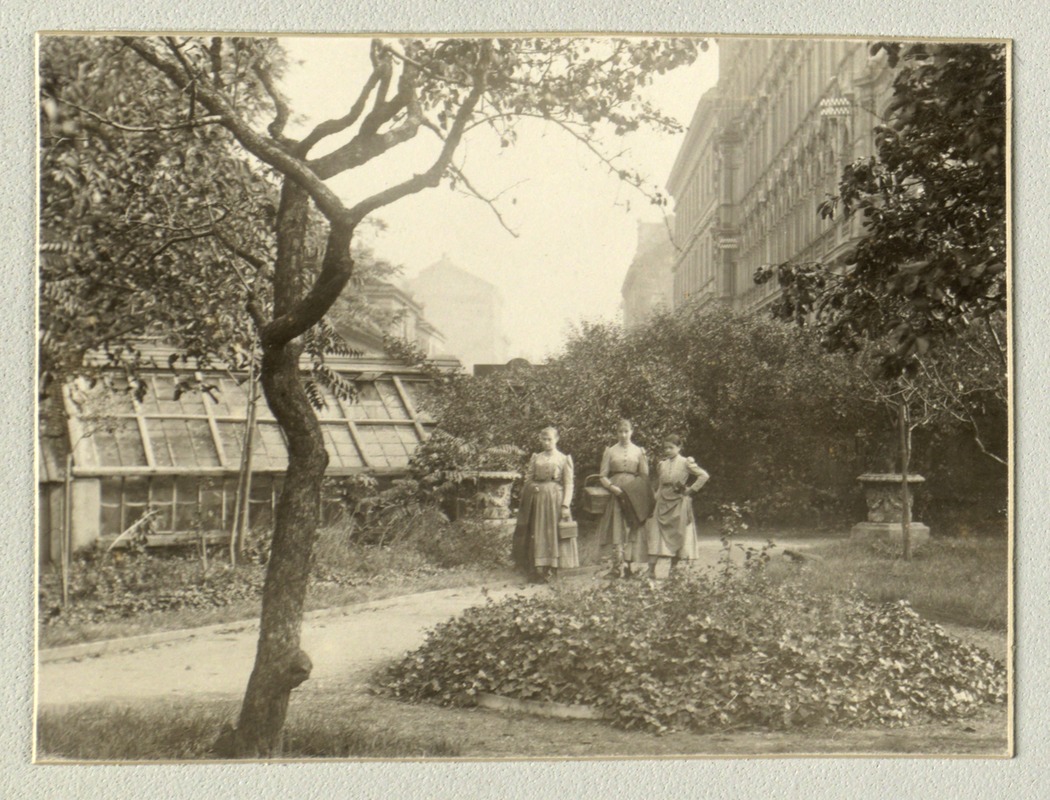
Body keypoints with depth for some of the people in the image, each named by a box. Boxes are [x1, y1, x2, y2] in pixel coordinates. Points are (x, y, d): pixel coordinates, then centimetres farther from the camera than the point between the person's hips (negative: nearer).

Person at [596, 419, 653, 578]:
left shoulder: (639, 451, 10)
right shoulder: (610, 451, 7)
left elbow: (645, 476, 8)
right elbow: (602, 476, 4)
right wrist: (612, 487, -12)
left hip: (634, 495, 1)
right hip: (615, 494, -1)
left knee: (632, 529, -2)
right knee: (617, 529, -7)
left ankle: (626, 565, 2)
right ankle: (619, 566, -10)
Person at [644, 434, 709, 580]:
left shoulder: (686, 463, -3)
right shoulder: (662, 465, 10)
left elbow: (704, 476, -8)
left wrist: (691, 489, -8)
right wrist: (656, 497, 6)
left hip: (679, 504, -3)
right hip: (662, 504, 4)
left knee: (677, 536, 2)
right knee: (654, 536, -7)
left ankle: (673, 570, 13)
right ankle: (651, 571, -10)